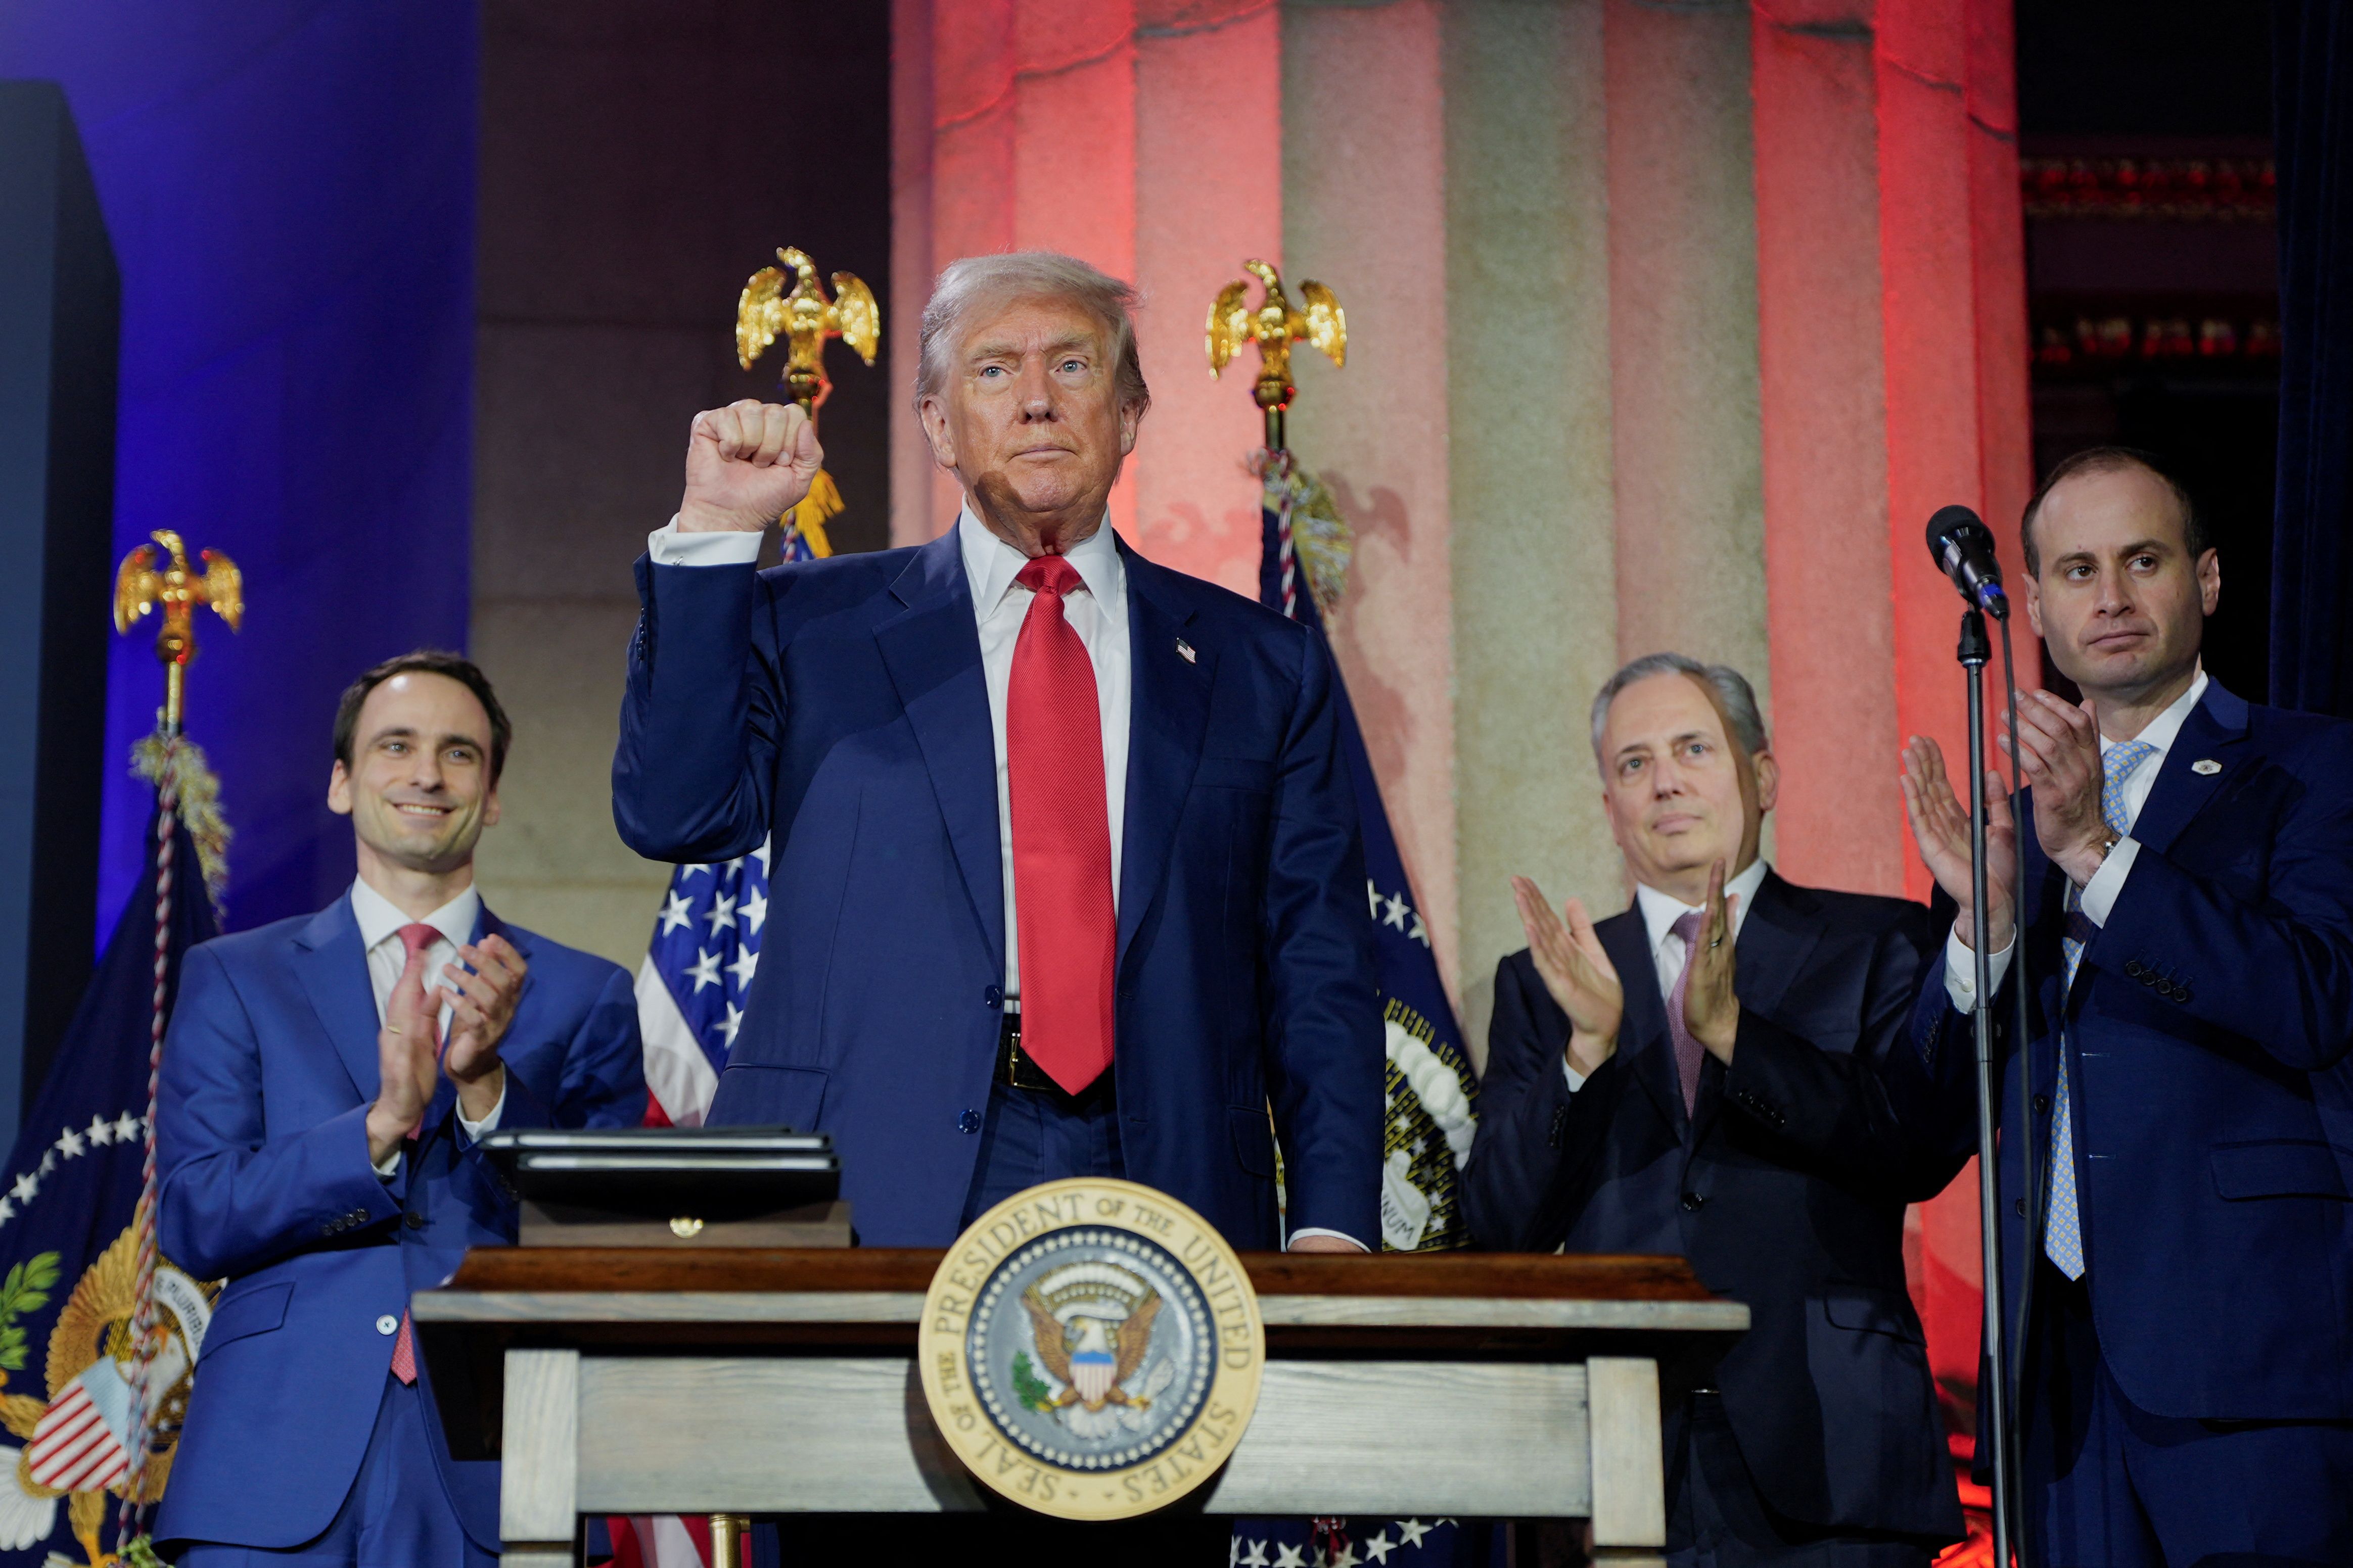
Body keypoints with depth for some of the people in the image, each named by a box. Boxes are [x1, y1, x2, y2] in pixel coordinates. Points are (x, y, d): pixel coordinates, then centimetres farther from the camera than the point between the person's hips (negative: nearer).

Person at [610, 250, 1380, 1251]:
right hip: (883, 1197, -1)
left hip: (1163, 1194, 1)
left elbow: (1319, 976, 10)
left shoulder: (1261, 669, 14)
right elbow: (676, 818, -2)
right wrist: (713, 531, -5)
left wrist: (1332, 1229, -2)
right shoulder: (811, 628, 12)